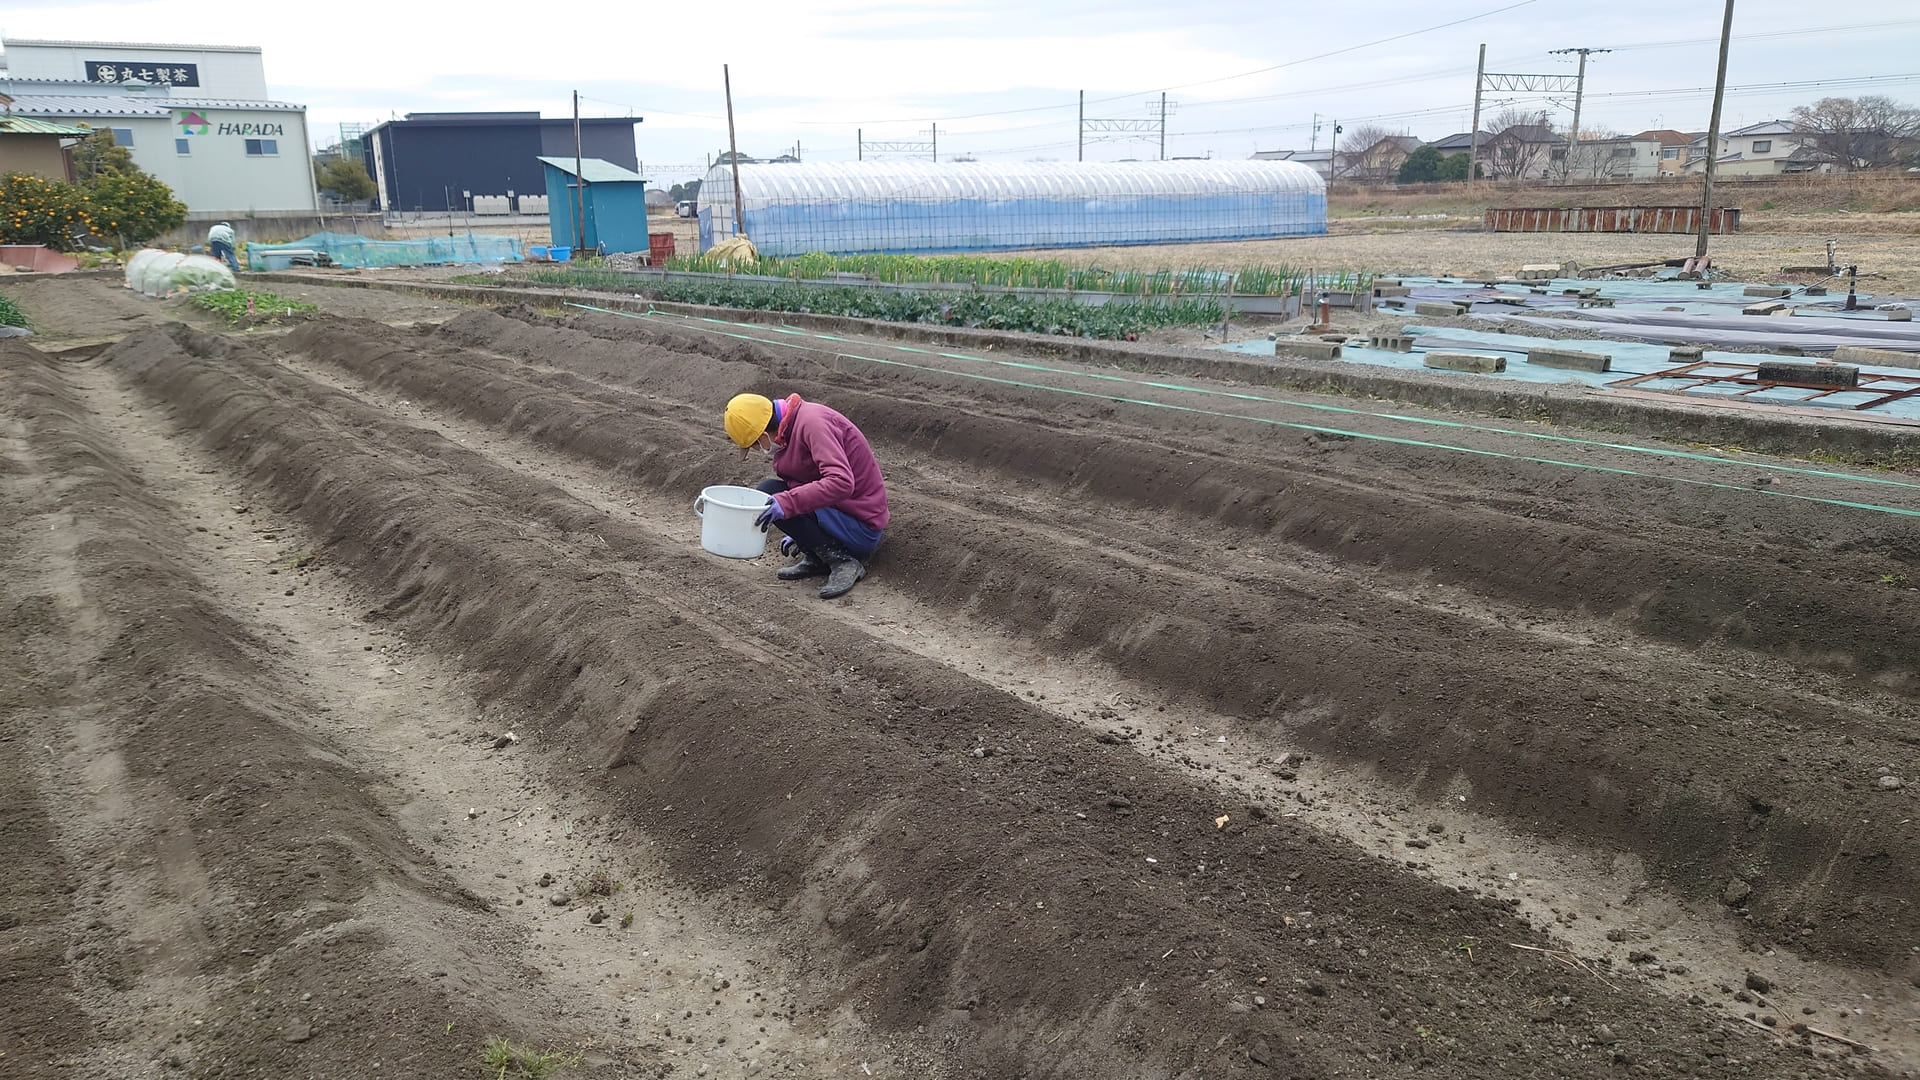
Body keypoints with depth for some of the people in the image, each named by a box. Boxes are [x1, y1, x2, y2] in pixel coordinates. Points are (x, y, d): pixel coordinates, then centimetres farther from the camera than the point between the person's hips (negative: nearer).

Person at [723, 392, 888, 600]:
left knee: (770, 495, -21)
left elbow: (841, 483, -33)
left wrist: (787, 502, -35)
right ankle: (816, 559, 6)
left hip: (861, 527, -10)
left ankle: (843, 561, -13)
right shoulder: (790, 427, 9)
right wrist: (798, 533, 24)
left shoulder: (812, 423, -21)